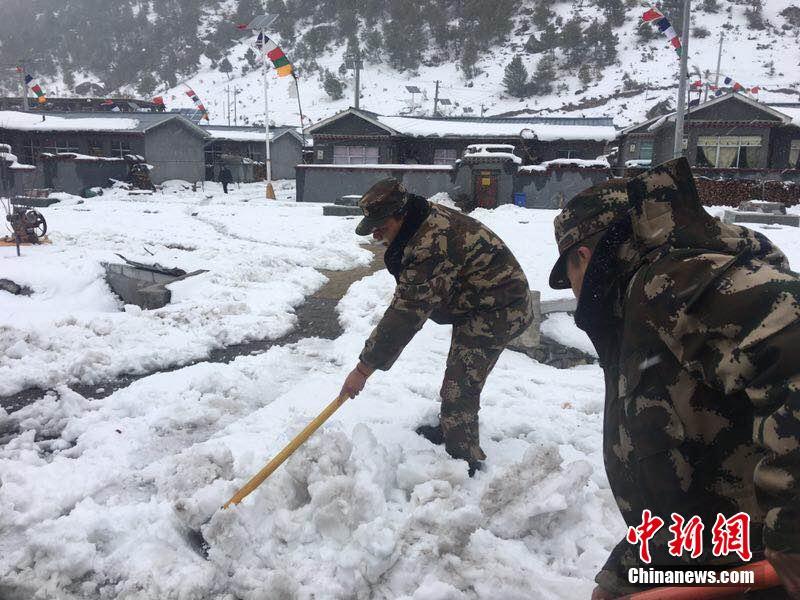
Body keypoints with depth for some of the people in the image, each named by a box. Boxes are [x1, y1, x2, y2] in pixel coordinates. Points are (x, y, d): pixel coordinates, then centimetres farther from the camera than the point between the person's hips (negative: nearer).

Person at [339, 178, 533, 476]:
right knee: (458, 375, 23)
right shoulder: (426, 221, 0)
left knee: (460, 386, -9)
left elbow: (407, 313, -32)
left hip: (498, 311, -10)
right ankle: (449, 429, 43)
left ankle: (464, 461, 5)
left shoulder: (432, 244, -32)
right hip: (476, 305, 11)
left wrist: (364, 367, -28)